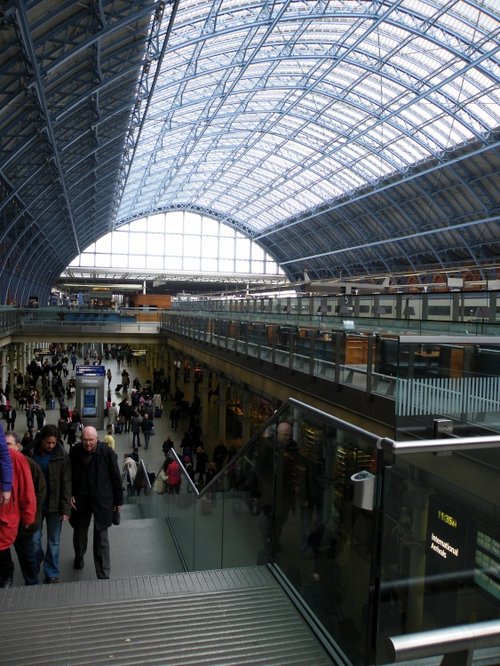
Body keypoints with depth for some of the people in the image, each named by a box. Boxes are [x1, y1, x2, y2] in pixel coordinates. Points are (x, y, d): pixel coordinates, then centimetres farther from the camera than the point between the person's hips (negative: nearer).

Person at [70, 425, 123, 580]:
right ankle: (79, 556, 54)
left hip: (102, 500, -3)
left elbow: (116, 477, -8)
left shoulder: (107, 452, -16)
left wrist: (118, 500, -4)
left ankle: (103, 575, 12)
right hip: (80, 499, 3)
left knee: (101, 538, 1)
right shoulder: (74, 452, -8)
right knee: (79, 531, 23)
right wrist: (70, 495, -1)